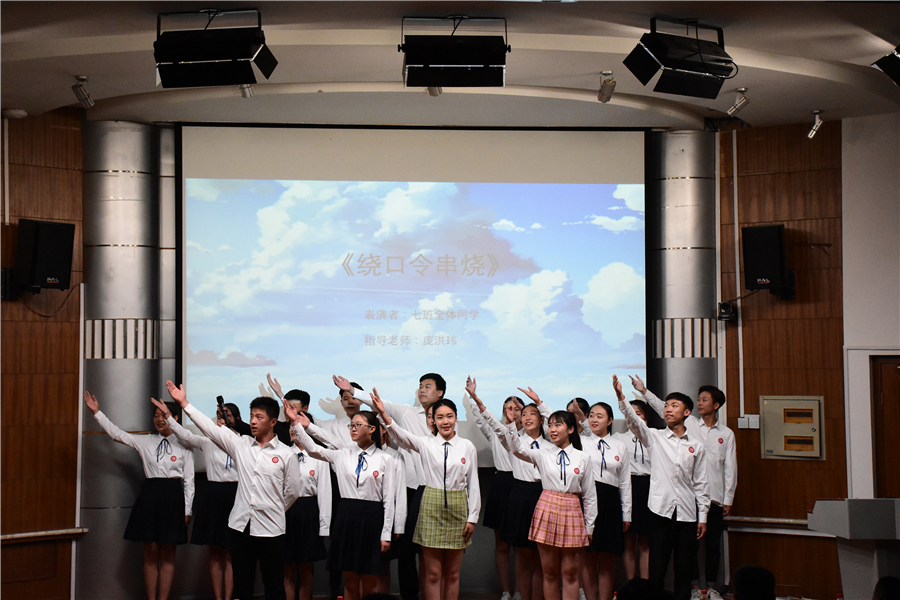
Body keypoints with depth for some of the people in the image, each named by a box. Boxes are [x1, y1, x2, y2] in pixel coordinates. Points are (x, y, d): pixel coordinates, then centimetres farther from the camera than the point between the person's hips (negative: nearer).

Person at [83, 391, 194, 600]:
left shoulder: (184, 445, 4)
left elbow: (189, 479, 3)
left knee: (167, 554, 2)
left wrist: (186, 510, -2)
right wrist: (96, 412, 0)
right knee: (150, 554, 3)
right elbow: (117, 434, 8)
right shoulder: (145, 442, 11)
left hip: (173, 496, -2)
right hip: (149, 496, 2)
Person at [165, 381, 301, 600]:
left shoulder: (286, 454, -3)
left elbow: (291, 492, 4)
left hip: (271, 529, -3)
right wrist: (184, 403, -3)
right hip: (241, 526, 3)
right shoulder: (240, 445, 5)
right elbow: (210, 428, 1)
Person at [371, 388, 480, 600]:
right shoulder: (426, 443, 0)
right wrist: (383, 414, -36)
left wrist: (473, 517, 1)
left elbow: (473, 483, 4)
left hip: (457, 507, 1)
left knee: (452, 572, 9)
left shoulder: (467, 446, 1)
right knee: (433, 572, 1)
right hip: (431, 506, -1)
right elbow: (401, 435, -17)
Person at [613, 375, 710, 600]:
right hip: (662, 510, -1)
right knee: (656, 567, -2)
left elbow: (700, 483, 10)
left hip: (687, 513, 1)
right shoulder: (655, 437, 5)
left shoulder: (696, 446, 9)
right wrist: (621, 398, -31)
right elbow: (634, 421, -13)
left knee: (684, 569, 5)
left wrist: (703, 517, 7)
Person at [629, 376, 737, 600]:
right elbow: (664, 409, -3)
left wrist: (728, 498, 4)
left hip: (714, 497, 0)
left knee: (713, 543, 5)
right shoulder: (689, 424, 7)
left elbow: (730, 468, 8)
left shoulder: (726, 434, 8)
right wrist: (644, 392, -14)